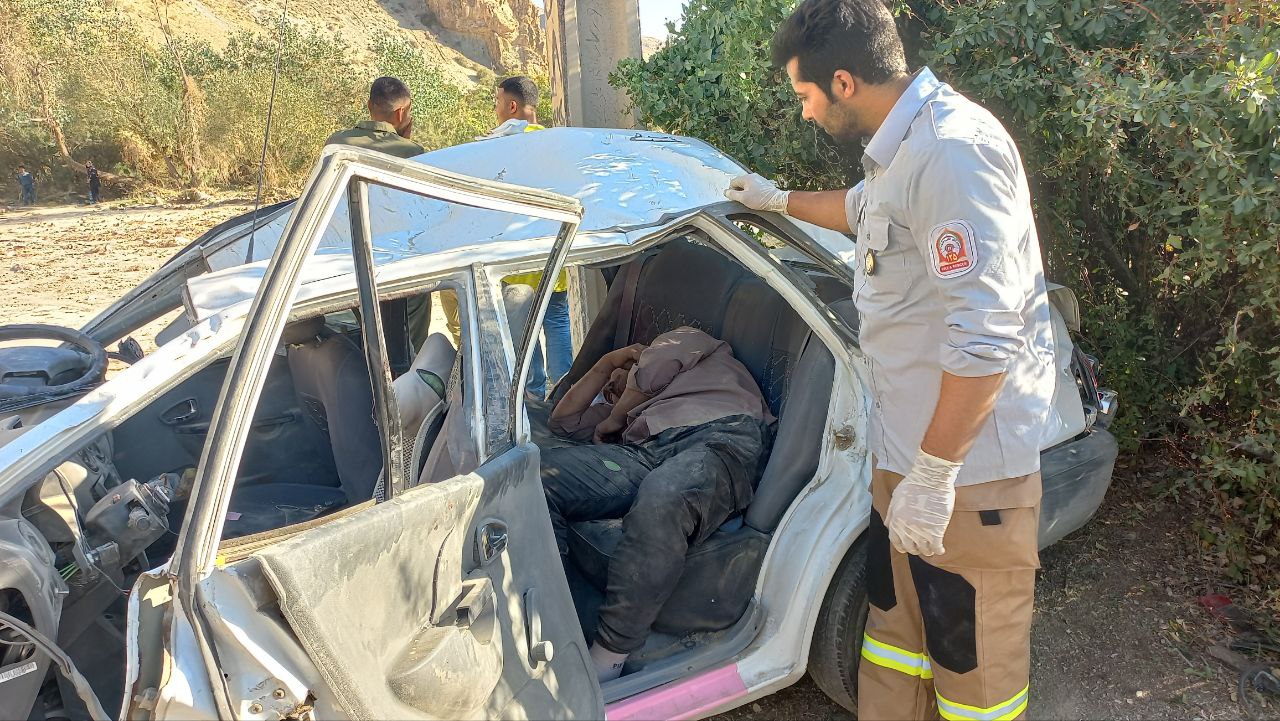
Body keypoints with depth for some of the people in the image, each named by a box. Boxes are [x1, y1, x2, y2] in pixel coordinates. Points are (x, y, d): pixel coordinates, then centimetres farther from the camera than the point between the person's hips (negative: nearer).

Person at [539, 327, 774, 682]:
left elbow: (652, 371, 14)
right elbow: (564, 421, 43)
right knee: (536, 478, -21)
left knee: (659, 504, -42)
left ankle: (607, 660, -32)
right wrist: (607, 362, 44)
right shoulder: (630, 407, 48)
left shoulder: (685, 338, 35)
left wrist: (613, 420, 29)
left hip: (718, 436, -6)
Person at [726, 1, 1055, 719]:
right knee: (899, 620, 22)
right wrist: (777, 199, 49)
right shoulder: (902, 148, 12)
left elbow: (986, 336, -27)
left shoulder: (955, 149, -22)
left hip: (968, 468, -10)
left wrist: (932, 475, -23)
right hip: (908, 448, 10)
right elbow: (861, 208, 37)